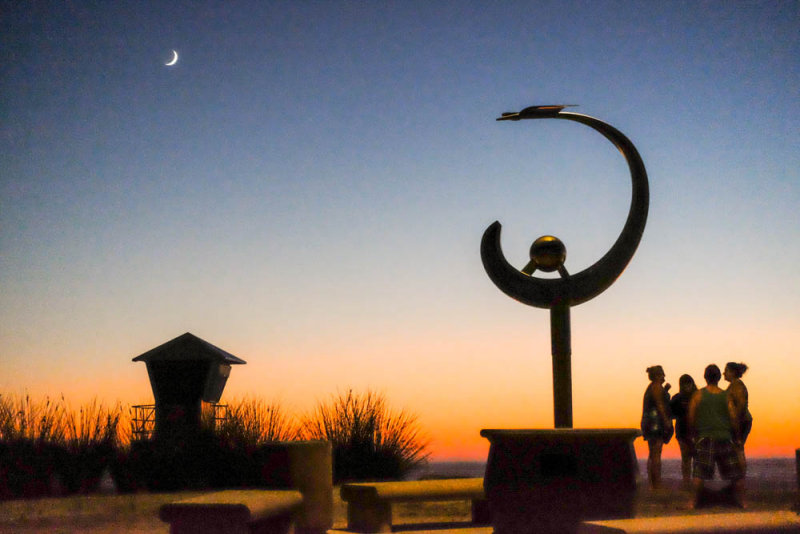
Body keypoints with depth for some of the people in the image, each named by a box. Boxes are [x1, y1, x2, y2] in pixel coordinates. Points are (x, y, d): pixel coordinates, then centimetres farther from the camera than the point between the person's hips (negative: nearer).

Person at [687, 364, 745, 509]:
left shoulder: (698, 395, -1)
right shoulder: (726, 396, 3)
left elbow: (691, 417, -1)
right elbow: (734, 418, 1)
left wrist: (692, 433, 13)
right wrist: (735, 435, 15)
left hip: (705, 438, -2)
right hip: (724, 438, 2)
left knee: (699, 472, -3)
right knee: (735, 472, 11)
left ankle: (694, 501, -5)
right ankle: (741, 501, 16)